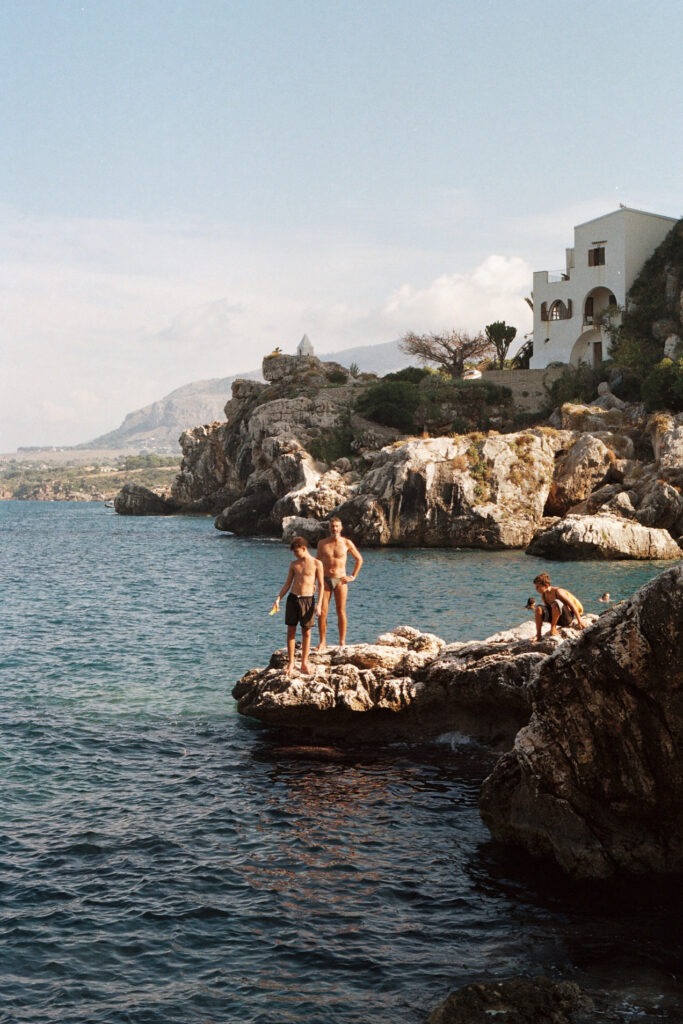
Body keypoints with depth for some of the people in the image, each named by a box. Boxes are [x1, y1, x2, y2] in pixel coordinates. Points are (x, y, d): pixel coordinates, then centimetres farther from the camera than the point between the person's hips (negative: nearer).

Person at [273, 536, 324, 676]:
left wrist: (319, 604, -10)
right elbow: (287, 583, 10)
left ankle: (304, 663, 12)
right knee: (291, 631, 2)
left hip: (307, 600, -3)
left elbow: (320, 585, -2)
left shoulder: (316, 564, -3)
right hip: (293, 598, 3)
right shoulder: (293, 564, 8)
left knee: (306, 632, 3)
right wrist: (278, 599, 0)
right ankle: (290, 663, 7)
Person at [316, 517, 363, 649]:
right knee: (322, 612, -4)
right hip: (325, 580, 1)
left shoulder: (347, 543, -1)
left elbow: (359, 559, 11)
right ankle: (322, 642, 1)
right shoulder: (322, 543, 4)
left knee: (341, 612, 1)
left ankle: (342, 642, 7)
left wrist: (353, 576, 5)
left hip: (340, 580, -1)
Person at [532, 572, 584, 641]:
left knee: (556, 603, -35)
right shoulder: (544, 595, 4)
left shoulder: (557, 591, -17)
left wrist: (579, 621, -19)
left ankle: (553, 628, -21)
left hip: (567, 618, -7)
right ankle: (538, 635, -16)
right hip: (557, 619, 7)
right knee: (539, 608, -13)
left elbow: (572, 604, -17)